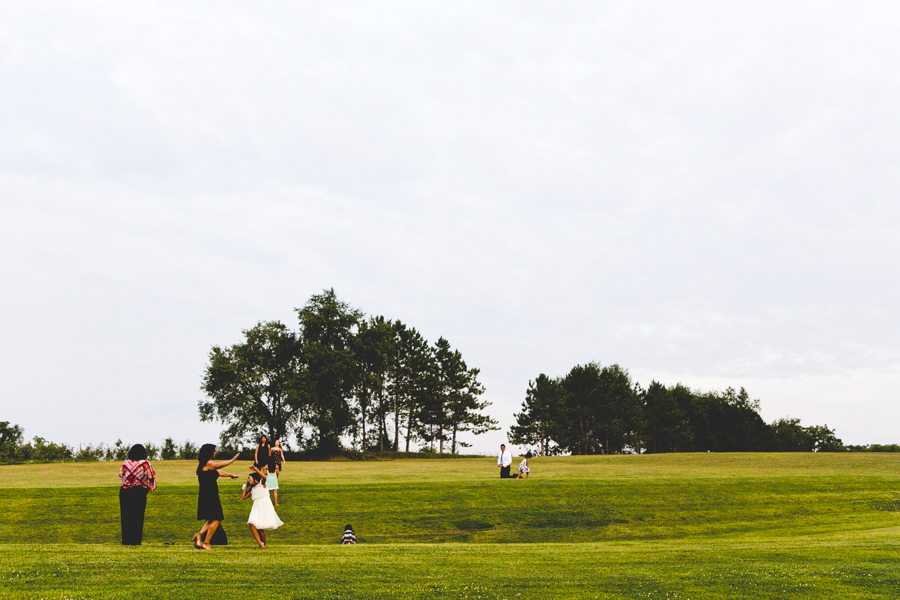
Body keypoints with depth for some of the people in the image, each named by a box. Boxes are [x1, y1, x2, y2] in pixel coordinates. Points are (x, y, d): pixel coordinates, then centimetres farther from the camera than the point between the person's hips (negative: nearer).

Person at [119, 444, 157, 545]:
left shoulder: (125, 463, 4)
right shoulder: (145, 464, -5)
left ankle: (126, 540, 10)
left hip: (124, 492, 3)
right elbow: (151, 476, -2)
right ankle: (135, 540, 2)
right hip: (139, 492, -3)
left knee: (126, 516, 9)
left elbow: (121, 475, 15)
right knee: (137, 517, 3)